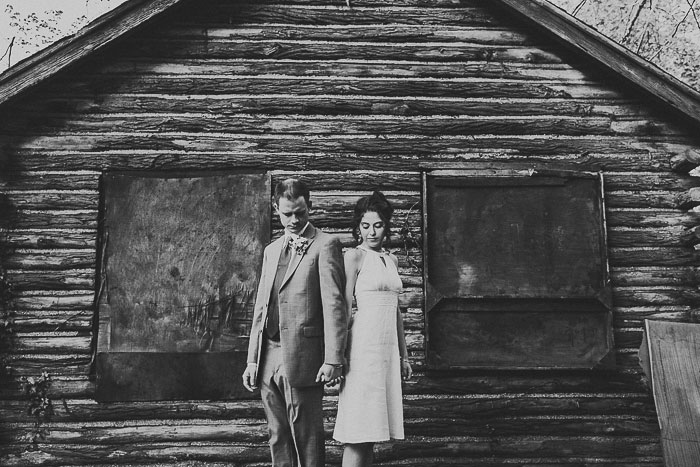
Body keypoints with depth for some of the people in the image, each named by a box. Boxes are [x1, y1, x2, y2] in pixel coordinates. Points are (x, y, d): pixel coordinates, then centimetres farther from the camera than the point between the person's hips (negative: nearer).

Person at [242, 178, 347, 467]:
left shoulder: (325, 245, -2)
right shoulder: (271, 251, 18)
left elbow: (334, 305, -9)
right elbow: (260, 308, 18)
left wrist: (333, 359, -14)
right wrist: (252, 360, 13)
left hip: (302, 359, -6)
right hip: (269, 358, 6)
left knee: (307, 439, 0)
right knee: (278, 438, 11)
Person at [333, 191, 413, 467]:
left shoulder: (391, 260, 16)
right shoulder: (354, 256, -4)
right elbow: (344, 309, -8)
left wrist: (403, 355, 19)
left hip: (388, 348, 7)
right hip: (364, 346, -7)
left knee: (373, 429, 9)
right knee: (358, 431, -6)